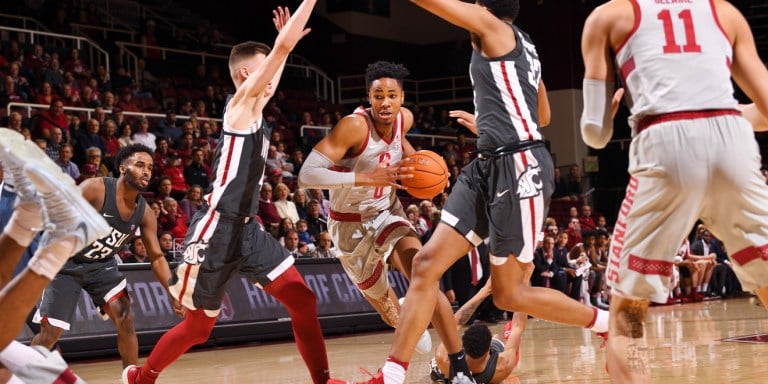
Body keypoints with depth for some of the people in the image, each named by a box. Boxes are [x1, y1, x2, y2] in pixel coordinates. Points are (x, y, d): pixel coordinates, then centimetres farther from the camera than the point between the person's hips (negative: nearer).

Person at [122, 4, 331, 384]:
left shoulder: (255, 108, 14)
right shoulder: (241, 103, -9)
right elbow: (284, 45, -16)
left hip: (247, 229, 8)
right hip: (217, 229, -8)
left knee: (302, 300, -6)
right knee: (198, 326, 6)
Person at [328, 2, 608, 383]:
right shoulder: (519, 45, 20)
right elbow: (543, 116, 31)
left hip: (519, 167, -9)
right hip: (488, 167, 9)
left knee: (509, 293, 0)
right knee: (427, 263, -1)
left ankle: (607, 323, 19)